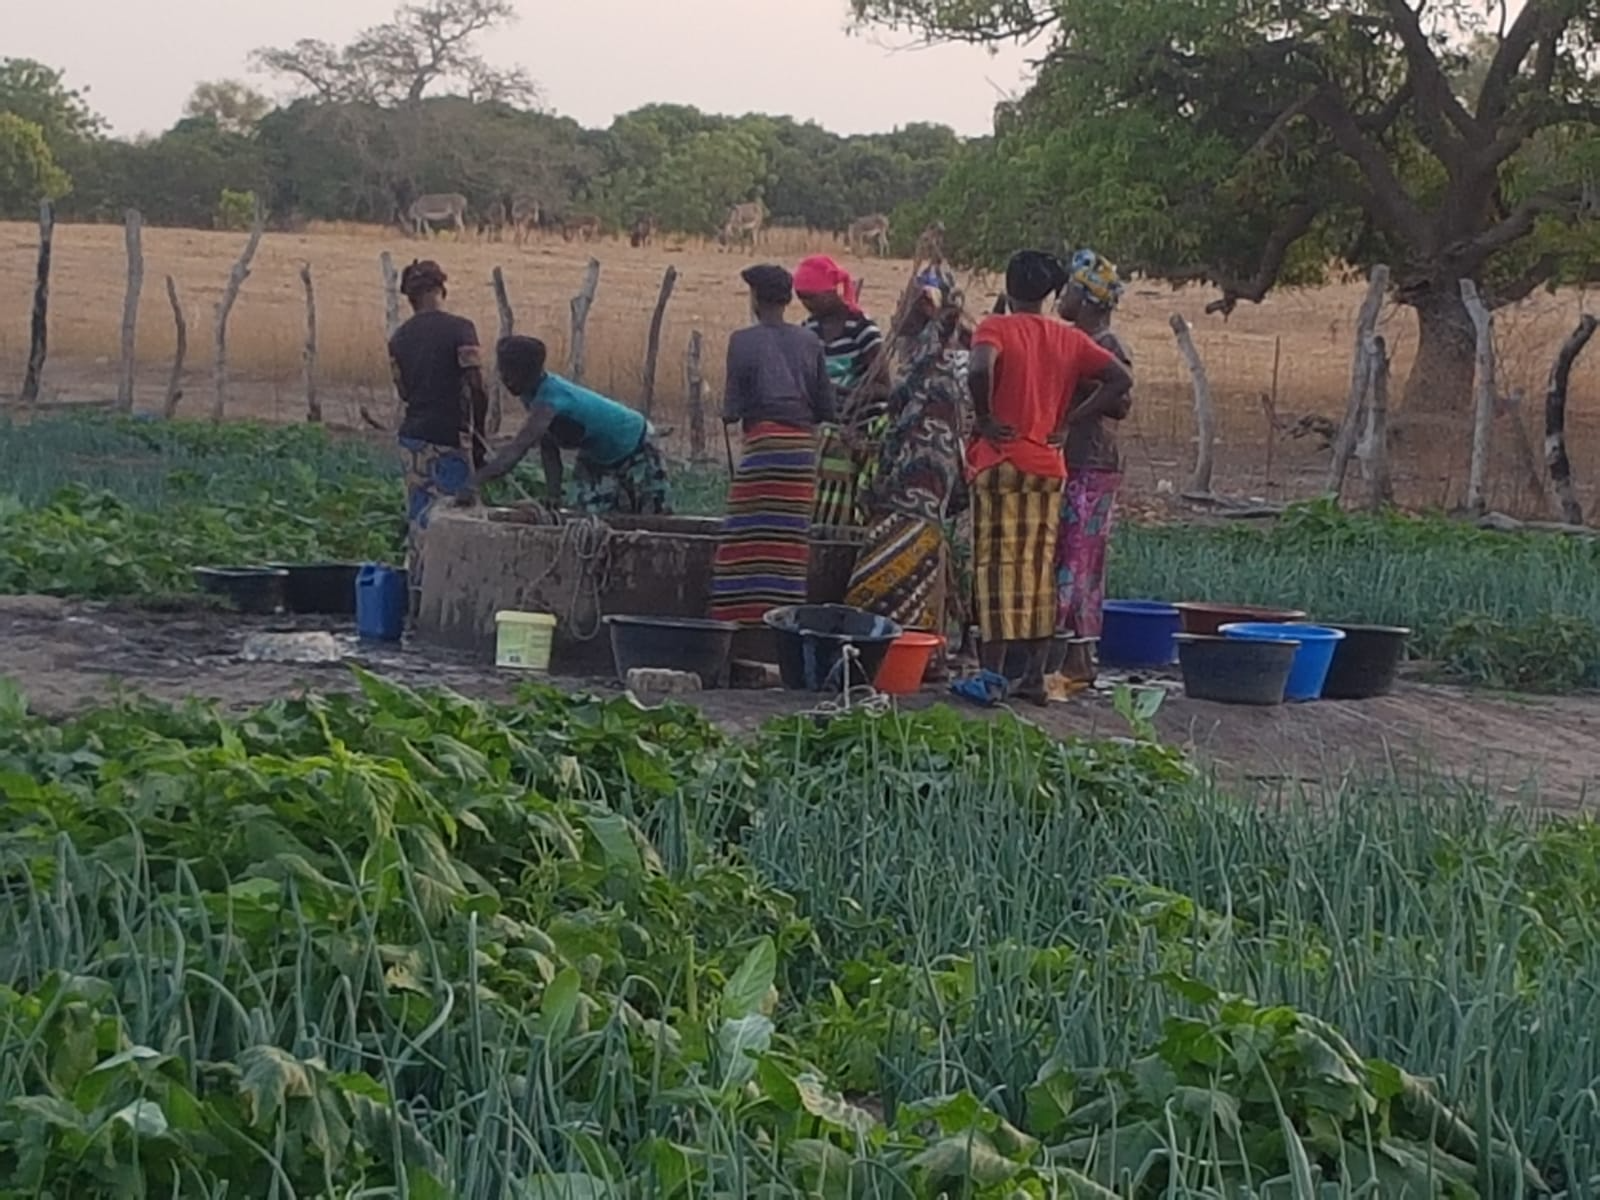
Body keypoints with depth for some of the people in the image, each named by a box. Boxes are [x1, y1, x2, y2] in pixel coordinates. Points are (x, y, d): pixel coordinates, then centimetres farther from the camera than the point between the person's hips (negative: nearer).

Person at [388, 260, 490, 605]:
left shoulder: (400, 337, 6)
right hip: (450, 439, -5)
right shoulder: (459, 329, -10)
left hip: (412, 437, 6)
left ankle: (417, 598, 14)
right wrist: (478, 436, -5)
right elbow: (477, 388, -14)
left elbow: (404, 392, 10)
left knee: (418, 519, 11)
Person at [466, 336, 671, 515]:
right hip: (597, 458, 8)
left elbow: (516, 450, -49)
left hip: (636, 451, -7)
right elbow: (548, 448, -6)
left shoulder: (550, 399, -39)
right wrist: (554, 497, -14)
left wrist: (474, 483, -54)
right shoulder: (534, 394, -13)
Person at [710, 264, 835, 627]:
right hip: (803, 445, 4)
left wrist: (731, 411, 17)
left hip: (763, 443, -4)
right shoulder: (809, 342, 9)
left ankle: (744, 612, -4)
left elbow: (731, 409, -4)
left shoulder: (744, 341, -2)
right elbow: (826, 409, 10)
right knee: (791, 539, 6)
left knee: (748, 539, -1)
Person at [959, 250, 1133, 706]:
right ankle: (1035, 675, 12)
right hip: (1048, 467, 4)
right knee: (1040, 569, 9)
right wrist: (1069, 420, 4)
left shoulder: (996, 328, -4)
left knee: (997, 565, -3)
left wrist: (984, 418, -10)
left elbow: (980, 369, -25)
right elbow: (1121, 380, 4)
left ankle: (992, 676, -6)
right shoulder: (1070, 338, 9)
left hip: (999, 462, -4)